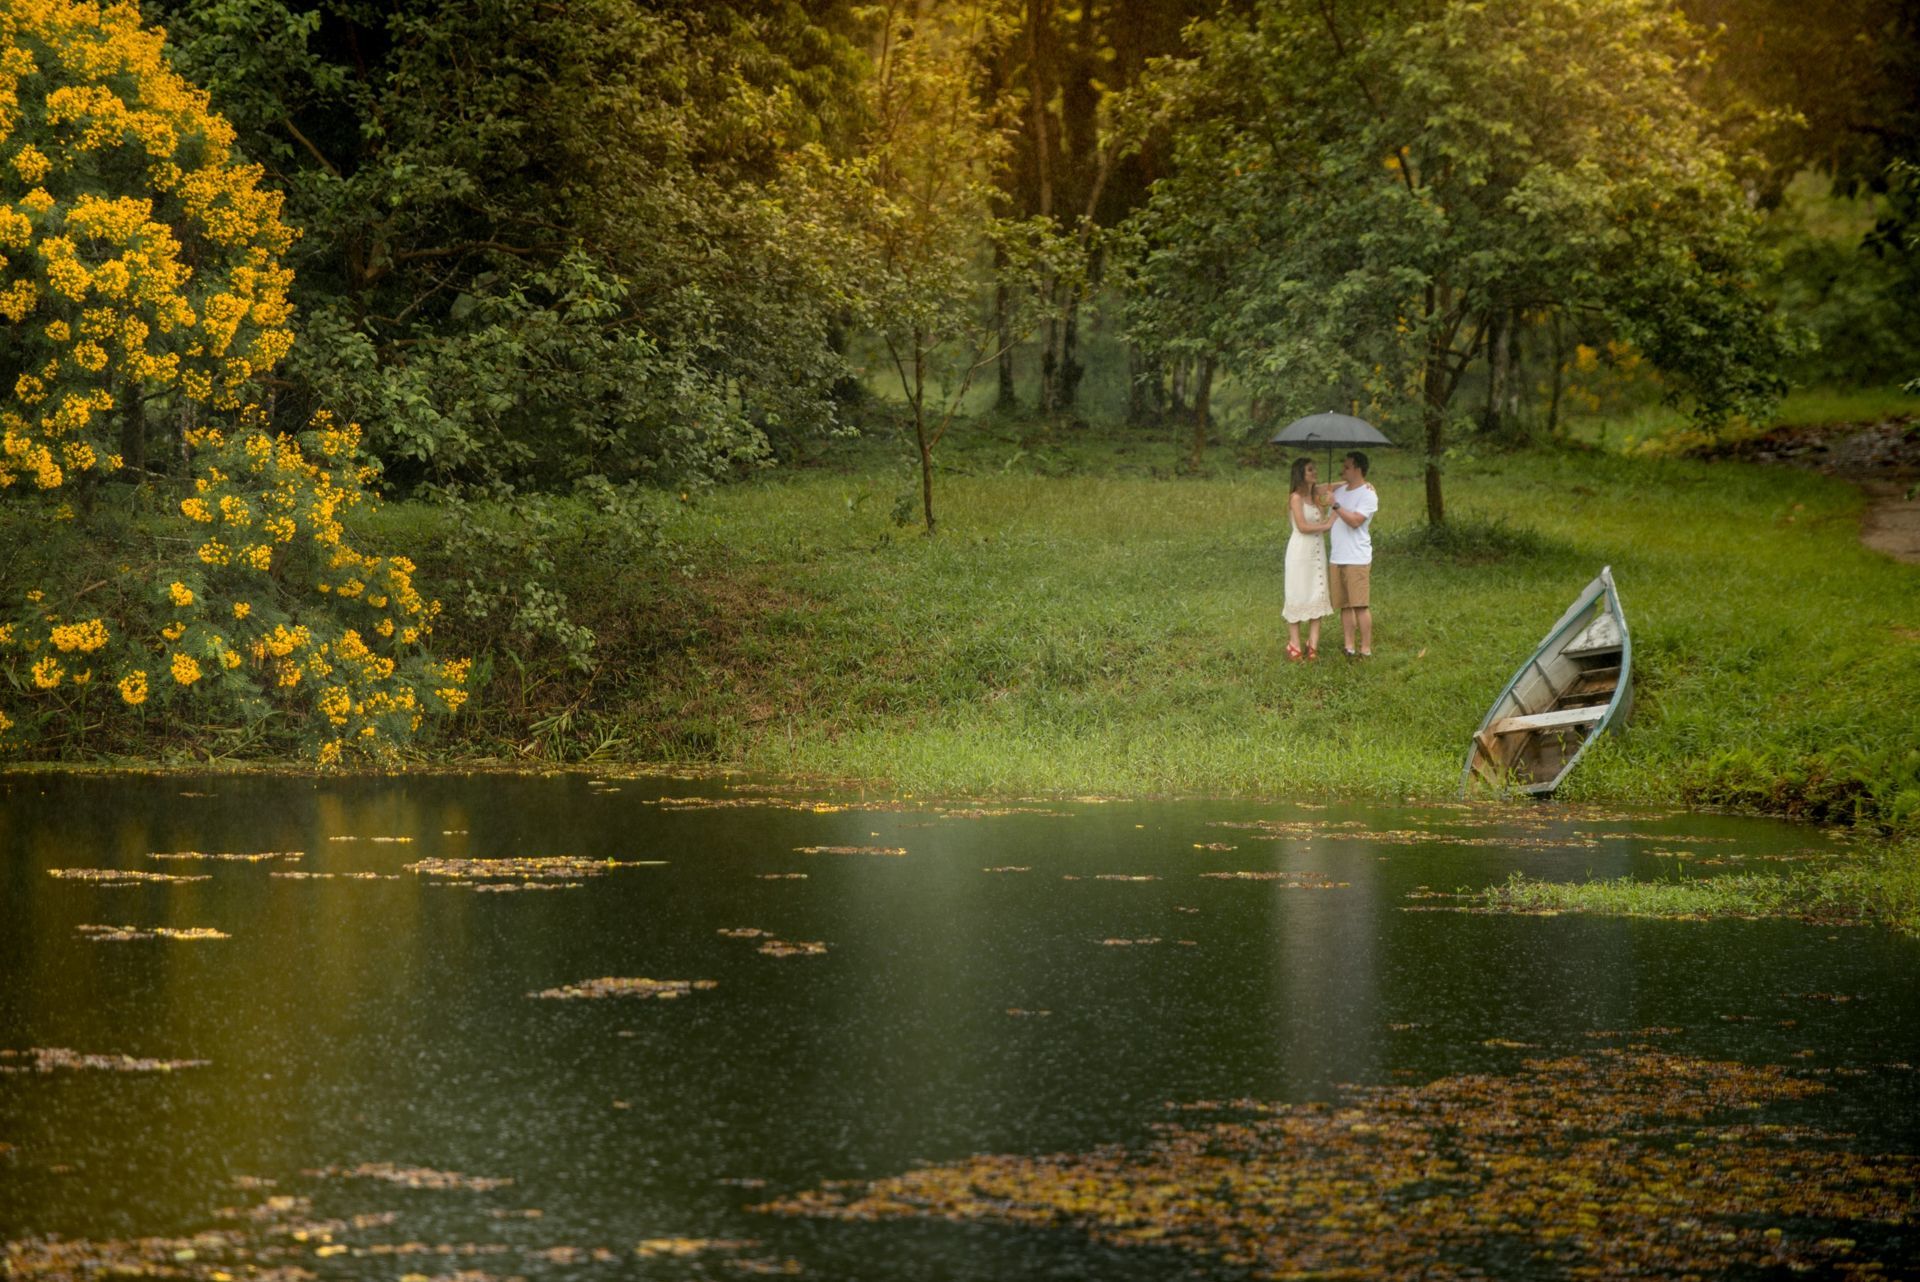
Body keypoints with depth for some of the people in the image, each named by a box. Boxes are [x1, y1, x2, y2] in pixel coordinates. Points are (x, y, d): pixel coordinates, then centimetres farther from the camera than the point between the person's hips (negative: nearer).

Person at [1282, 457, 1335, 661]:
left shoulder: (1317, 494, 12)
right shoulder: (1296, 497, -10)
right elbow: (1302, 526, -15)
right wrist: (1326, 525, -8)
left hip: (1317, 549, 7)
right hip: (1300, 549, -7)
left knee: (1317, 596, 5)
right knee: (1297, 596, -3)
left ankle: (1313, 646, 8)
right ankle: (1294, 646, 1)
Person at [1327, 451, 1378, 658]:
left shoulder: (1367, 495, -9)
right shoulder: (1340, 490, 15)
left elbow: (1355, 521, -21)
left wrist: (1336, 505, -20)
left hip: (1357, 559, -8)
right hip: (1336, 558, 8)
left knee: (1360, 605, -8)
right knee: (1344, 605, 7)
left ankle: (1366, 649, -5)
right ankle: (1349, 647, 10)